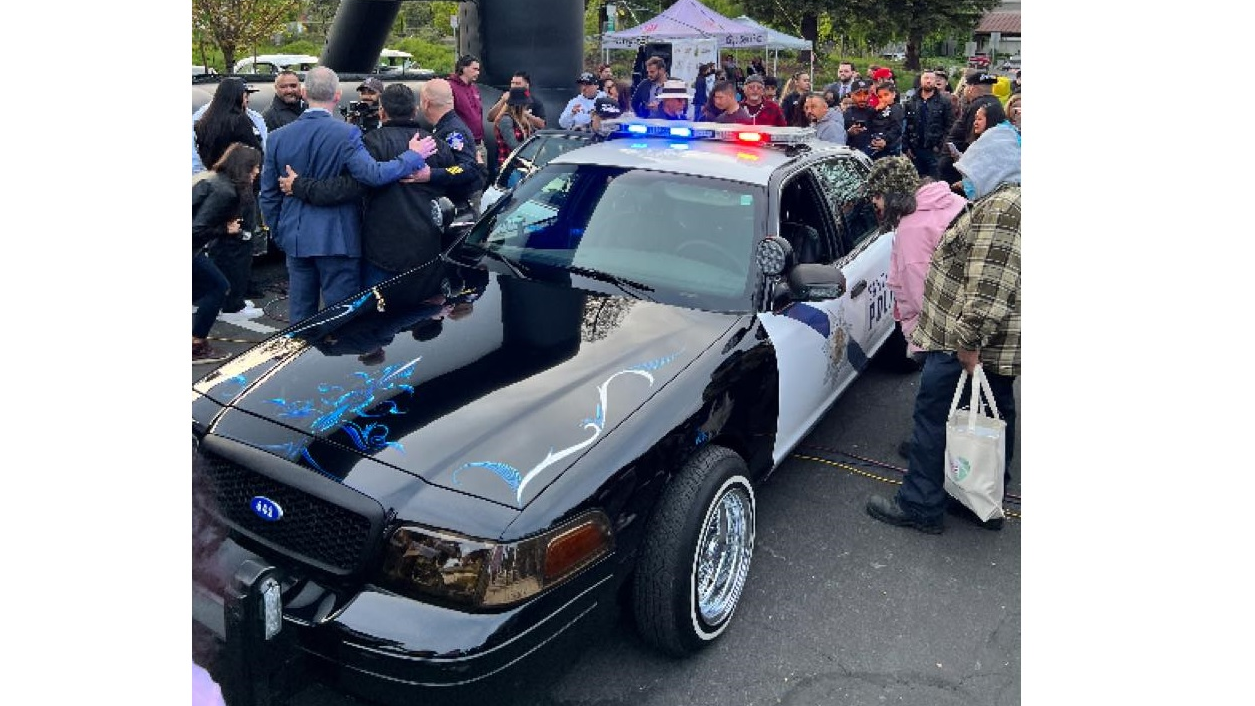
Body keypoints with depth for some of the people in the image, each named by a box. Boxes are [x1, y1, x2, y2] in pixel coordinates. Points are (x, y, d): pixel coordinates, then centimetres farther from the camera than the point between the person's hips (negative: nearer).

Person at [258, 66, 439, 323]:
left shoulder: (279, 136, 4)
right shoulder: (346, 134, -13)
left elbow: (268, 194, 9)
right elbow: (373, 174, -25)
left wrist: (279, 234, 21)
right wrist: (414, 156, -13)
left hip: (295, 240, 5)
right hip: (337, 239, -5)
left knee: (300, 314, 13)